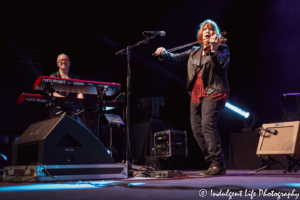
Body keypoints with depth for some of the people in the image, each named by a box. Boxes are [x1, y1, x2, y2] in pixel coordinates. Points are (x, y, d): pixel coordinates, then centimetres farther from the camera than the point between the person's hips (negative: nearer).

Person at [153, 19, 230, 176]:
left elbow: (220, 63, -14)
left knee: (207, 124, -23)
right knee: (197, 129, 3)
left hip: (213, 93, -6)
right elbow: (176, 58, 14)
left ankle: (219, 164, -19)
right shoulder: (194, 52, 20)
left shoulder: (222, 49, 5)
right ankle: (213, 163, 13)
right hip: (196, 95, 7)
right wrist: (163, 54, -4)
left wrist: (213, 48, -27)